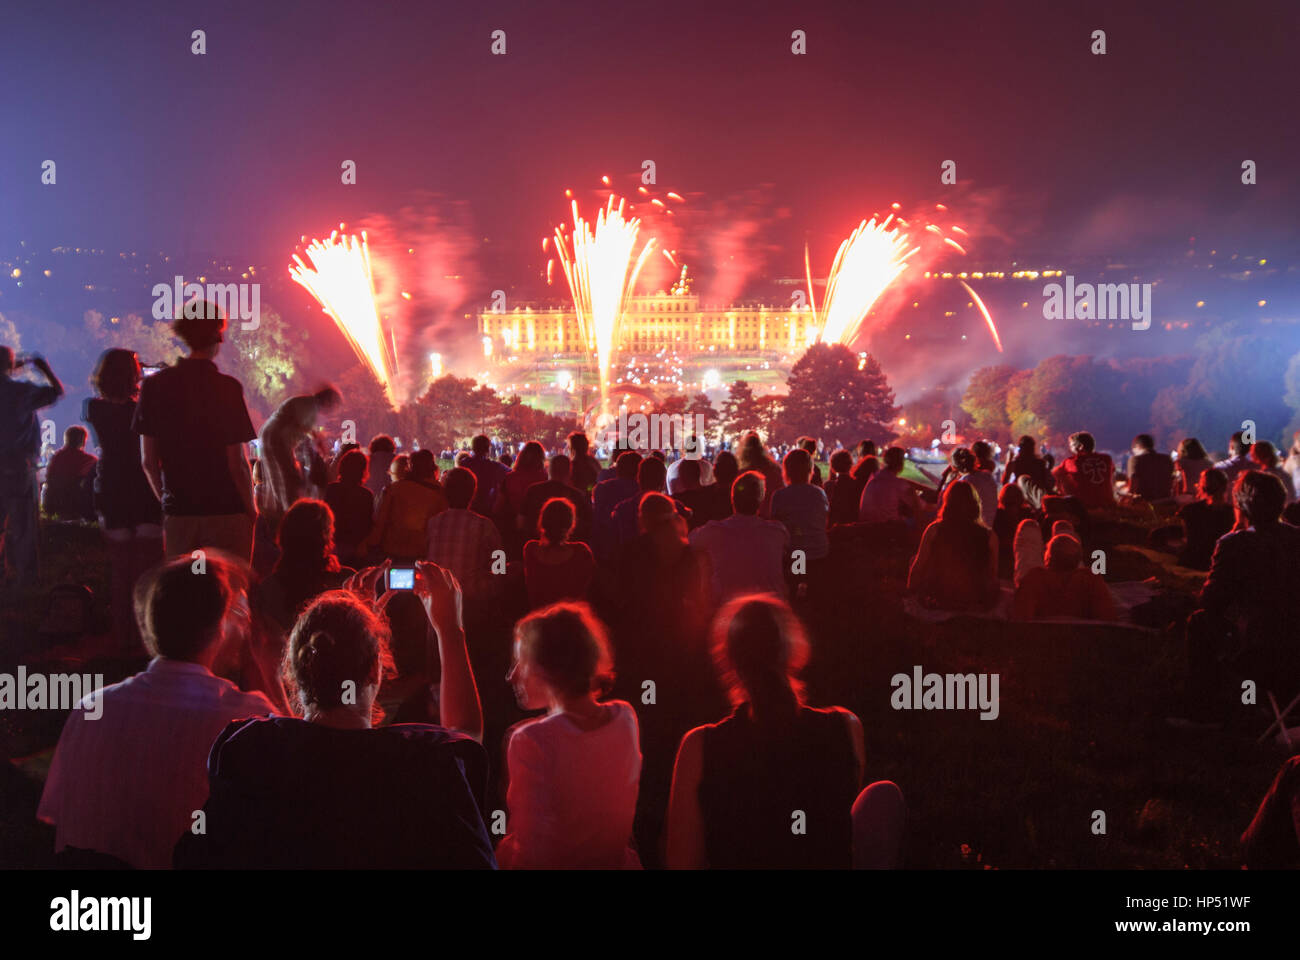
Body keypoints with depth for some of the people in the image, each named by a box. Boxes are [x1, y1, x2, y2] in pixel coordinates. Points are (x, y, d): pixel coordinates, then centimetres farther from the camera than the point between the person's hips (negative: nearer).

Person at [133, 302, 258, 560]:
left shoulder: (154, 386, 1)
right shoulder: (227, 388, -10)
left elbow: (148, 460, 3)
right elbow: (237, 462, -11)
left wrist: (167, 500, 17)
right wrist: (251, 508, 3)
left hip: (177, 511, 4)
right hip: (226, 510, -4)